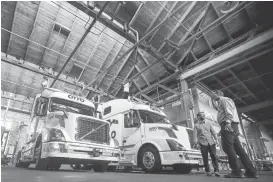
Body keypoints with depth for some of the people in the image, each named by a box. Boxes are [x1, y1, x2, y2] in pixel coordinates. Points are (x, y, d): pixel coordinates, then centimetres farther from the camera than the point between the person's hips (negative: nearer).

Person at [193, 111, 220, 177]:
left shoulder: (208, 123, 18)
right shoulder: (196, 125, 9)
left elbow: (213, 132, 13)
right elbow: (195, 134, 3)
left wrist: (216, 140, 2)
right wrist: (196, 142, -10)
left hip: (211, 142, 2)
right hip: (203, 143, -2)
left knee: (214, 156, -6)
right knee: (205, 158, 1)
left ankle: (216, 171, -1)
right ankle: (208, 171, 9)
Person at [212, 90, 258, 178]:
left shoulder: (224, 99, 4)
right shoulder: (221, 103, 31)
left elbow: (229, 111, -13)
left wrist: (228, 122, -27)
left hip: (228, 124, -10)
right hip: (232, 126, 10)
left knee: (227, 147, -14)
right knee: (238, 148, 6)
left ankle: (236, 172, -15)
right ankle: (251, 171, 5)